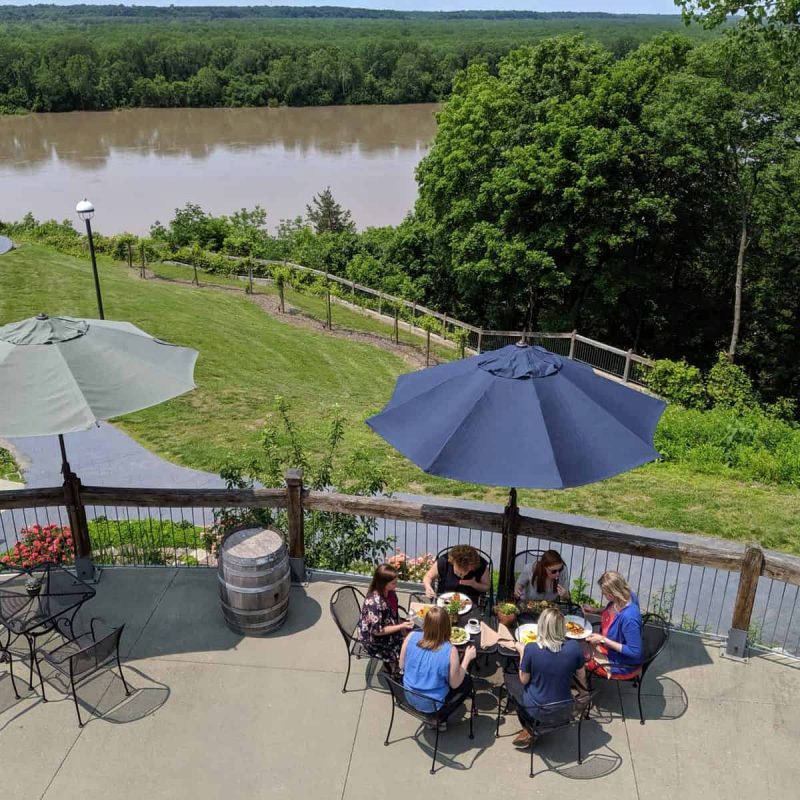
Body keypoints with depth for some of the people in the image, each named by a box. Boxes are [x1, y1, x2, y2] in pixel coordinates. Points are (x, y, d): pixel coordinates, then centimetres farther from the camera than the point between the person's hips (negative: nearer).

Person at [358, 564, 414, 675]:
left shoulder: (390, 593, -8)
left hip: (390, 628, 7)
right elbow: (377, 630, -25)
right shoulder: (374, 602, -31)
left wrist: (402, 625, -7)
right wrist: (401, 626, -22)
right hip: (375, 640, -7)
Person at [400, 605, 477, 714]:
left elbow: (402, 666, -3)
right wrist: (467, 658, -6)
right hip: (431, 705, -5)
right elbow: (454, 684, -15)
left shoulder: (412, 637, -19)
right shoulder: (450, 651, -29)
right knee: (468, 681, 20)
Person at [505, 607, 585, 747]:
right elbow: (581, 677, 0)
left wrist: (522, 653, 2)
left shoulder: (531, 648, -25)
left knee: (510, 678, 24)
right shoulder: (574, 647, -17)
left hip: (537, 711, -3)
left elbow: (524, 680, -10)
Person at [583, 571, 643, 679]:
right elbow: (611, 613, 10)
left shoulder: (629, 617, -40)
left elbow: (635, 652, -31)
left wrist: (603, 640, -29)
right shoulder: (625, 597, -14)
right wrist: (594, 611, -5)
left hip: (621, 665, -8)